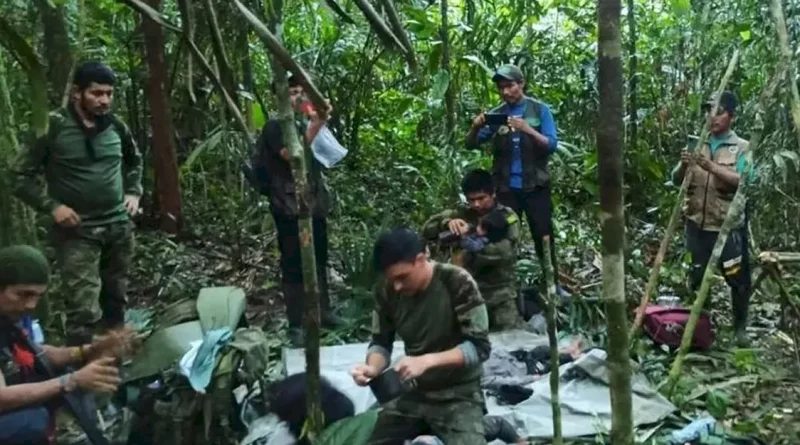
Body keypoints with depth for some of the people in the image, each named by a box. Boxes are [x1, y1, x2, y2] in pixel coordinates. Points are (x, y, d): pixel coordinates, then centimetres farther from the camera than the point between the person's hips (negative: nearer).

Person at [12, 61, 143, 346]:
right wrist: (52, 206, -16)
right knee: (84, 310, -11)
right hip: (77, 233, -5)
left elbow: (135, 161, 23)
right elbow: (21, 177, -5)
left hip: (119, 228, 5)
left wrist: (134, 193, 9)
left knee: (116, 301, 16)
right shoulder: (53, 127, -10)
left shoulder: (116, 126, 4)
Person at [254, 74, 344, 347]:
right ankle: (296, 325, 3)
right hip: (289, 207, -7)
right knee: (293, 266, -3)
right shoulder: (274, 127, -3)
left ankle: (324, 311, 28)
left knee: (320, 261, 14)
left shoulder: (307, 124, 17)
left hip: (315, 204, 7)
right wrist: (315, 125, -23)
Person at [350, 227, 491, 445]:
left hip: (458, 395, -4)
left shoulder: (458, 282, -21)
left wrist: (427, 361, -31)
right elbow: (381, 342, 2)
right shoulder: (386, 289, -9)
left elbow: (479, 346, -19)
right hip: (414, 392, 5)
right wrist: (372, 367, -20)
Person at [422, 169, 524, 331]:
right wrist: (447, 222, -21)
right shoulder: (462, 214, 7)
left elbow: (505, 251, -18)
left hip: (500, 293, -2)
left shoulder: (507, 217, -2)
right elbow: (427, 229, -1)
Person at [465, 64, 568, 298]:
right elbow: (471, 145, 0)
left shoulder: (539, 110, -2)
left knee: (544, 236, 4)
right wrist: (476, 127, -21)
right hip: (506, 187, 2)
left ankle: (553, 284, 14)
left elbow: (552, 145, -10)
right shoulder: (496, 114, 3)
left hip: (535, 186, -1)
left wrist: (528, 129, -25)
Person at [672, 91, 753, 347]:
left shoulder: (741, 148, -1)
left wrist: (711, 167, -28)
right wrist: (683, 165, -17)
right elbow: (676, 180, 4)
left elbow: (741, 181, -16)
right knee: (697, 276, 10)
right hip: (697, 223, 3)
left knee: (737, 277, 3)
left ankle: (740, 326, 21)